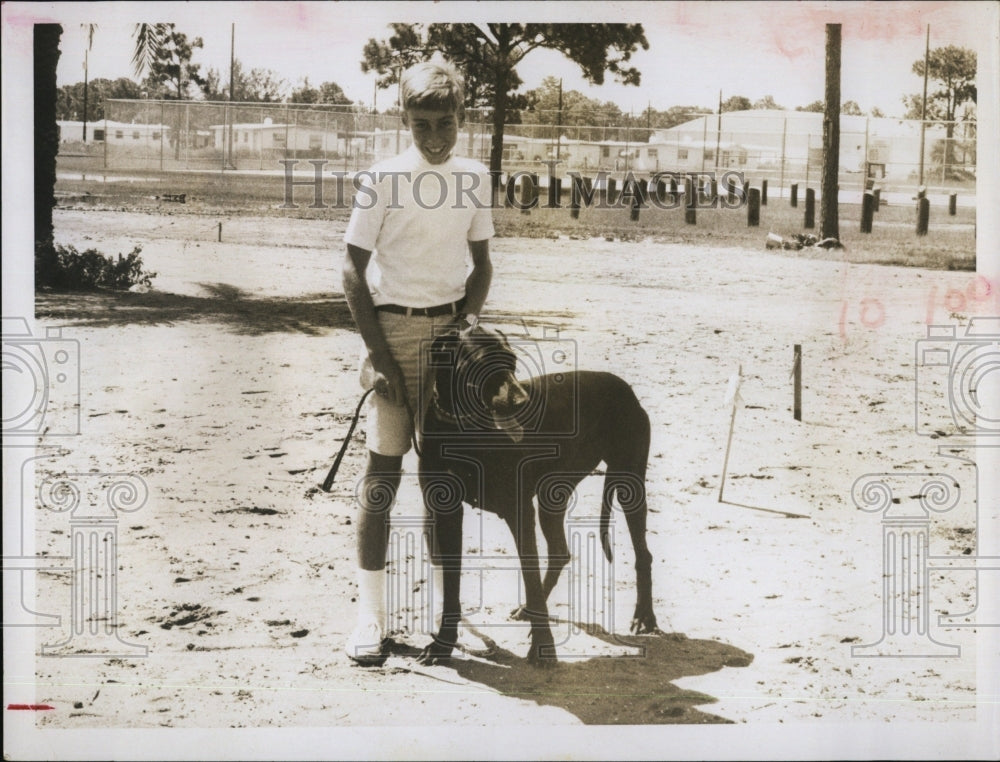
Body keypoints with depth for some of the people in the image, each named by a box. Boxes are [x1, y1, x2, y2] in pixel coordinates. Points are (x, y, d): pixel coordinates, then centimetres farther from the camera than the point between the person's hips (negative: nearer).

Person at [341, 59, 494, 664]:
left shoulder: (474, 179, 8)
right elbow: (354, 269, -4)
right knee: (385, 466, -6)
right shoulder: (381, 180, -5)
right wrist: (375, 351, -11)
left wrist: (470, 316, 0)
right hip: (395, 324, -4)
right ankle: (370, 614, -3)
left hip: (451, 325, 4)